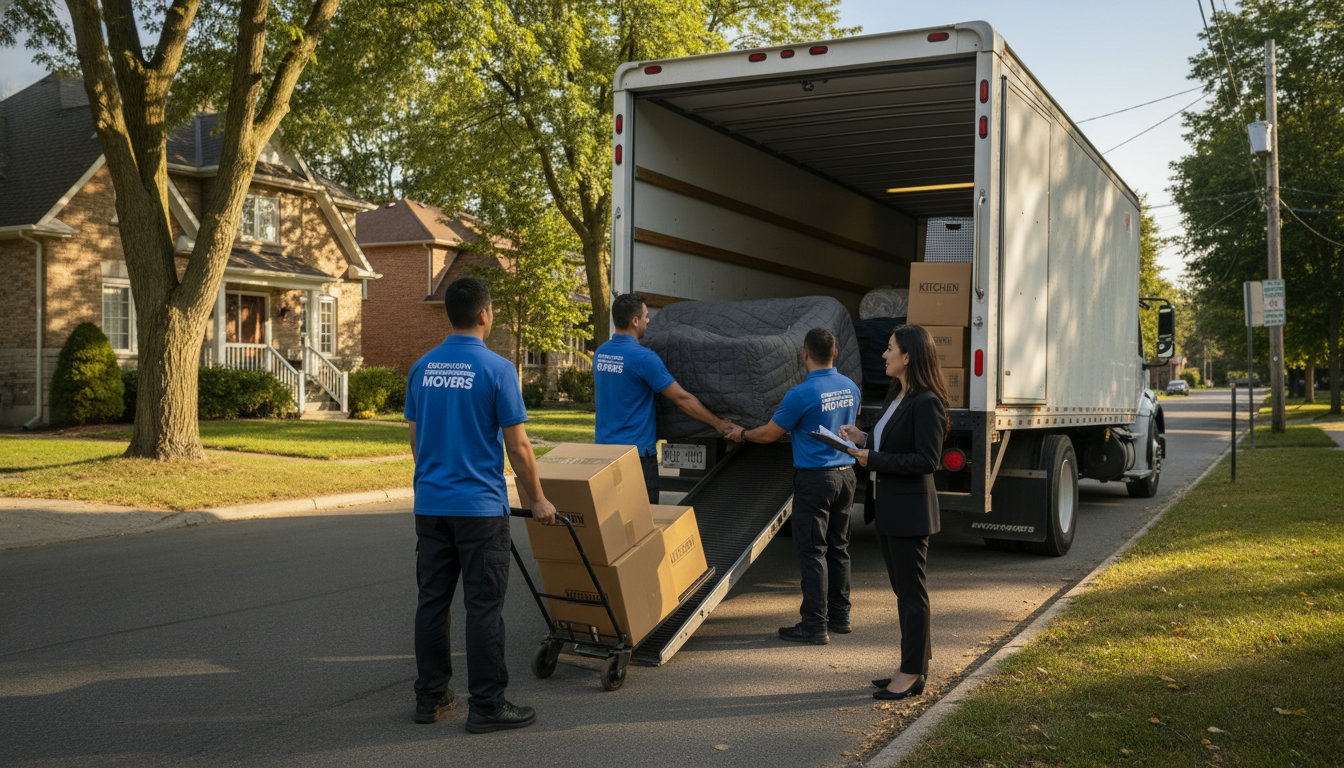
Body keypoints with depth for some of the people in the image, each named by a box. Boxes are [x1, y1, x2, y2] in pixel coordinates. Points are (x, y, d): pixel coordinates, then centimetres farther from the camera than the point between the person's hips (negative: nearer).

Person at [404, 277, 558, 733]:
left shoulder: (422, 368, 6)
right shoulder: (496, 369, -11)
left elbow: (415, 439, 14)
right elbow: (518, 446, -9)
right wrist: (537, 499, 2)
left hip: (429, 504, 6)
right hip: (480, 506, -6)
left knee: (432, 601, 11)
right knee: (484, 606, 0)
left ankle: (430, 697, 19)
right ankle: (486, 706, 5)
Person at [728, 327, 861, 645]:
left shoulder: (801, 394, -17)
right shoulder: (850, 388, 5)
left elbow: (770, 434, -7)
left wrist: (742, 434, 12)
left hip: (815, 478, -7)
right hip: (845, 475, 7)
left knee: (813, 551, -2)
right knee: (838, 548, 15)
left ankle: (814, 625, 1)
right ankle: (840, 616, 23)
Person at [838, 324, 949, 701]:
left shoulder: (926, 402, -17)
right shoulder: (896, 395, 13)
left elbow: (927, 459, -21)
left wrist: (874, 459, -21)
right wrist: (864, 440, 4)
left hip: (910, 509, -10)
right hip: (887, 507, 10)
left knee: (912, 592, 0)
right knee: (902, 589, 16)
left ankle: (912, 674, 10)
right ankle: (914, 668, 26)